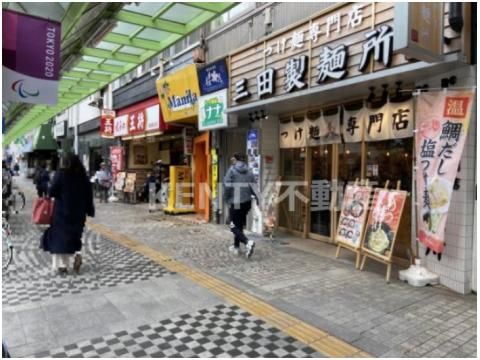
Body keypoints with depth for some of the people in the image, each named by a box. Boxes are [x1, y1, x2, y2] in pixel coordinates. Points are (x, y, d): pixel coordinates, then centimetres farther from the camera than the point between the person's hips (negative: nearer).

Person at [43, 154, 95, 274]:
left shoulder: (61, 174, -8)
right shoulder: (83, 176, 0)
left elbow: (52, 192, -13)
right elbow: (89, 194, 0)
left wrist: (49, 194, 11)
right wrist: (90, 211, 7)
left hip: (62, 211, -3)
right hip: (78, 213, 3)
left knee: (60, 236, 7)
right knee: (74, 235, 19)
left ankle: (62, 265, 5)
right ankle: (77, 254, -5)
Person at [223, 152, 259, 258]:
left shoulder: (231, 170, -7)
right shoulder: (249, 171, 5)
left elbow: (227, 186, -12)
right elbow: (253, 187, 0)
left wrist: (226, 198, 2)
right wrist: (256, 198, 8)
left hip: (235, 203, -5)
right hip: (246, 202, 5)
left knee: (234, 226, 2)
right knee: (240, 225, 20)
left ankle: (248, 242, -20)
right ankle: (236, 247, 28)